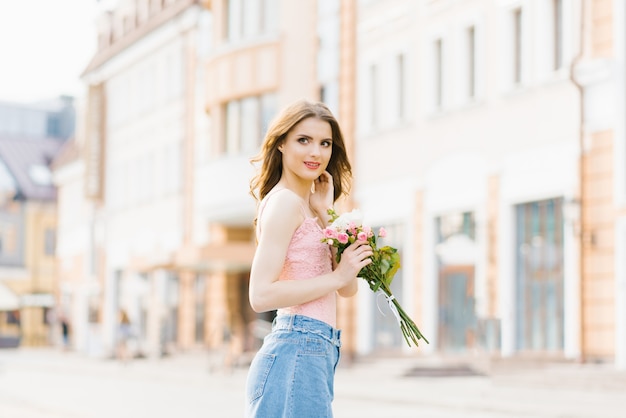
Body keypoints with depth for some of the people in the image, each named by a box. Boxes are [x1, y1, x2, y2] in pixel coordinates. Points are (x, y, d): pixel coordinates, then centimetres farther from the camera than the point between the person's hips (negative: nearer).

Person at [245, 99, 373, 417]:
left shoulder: (306, 204, 17)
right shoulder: (285, 201, -9)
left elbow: (348, 288, 10)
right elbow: (261, 295, -18)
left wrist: (324, 214, 5)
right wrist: (337, 276, -15)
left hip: (313, 354, 9)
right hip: (296, 354, -9)